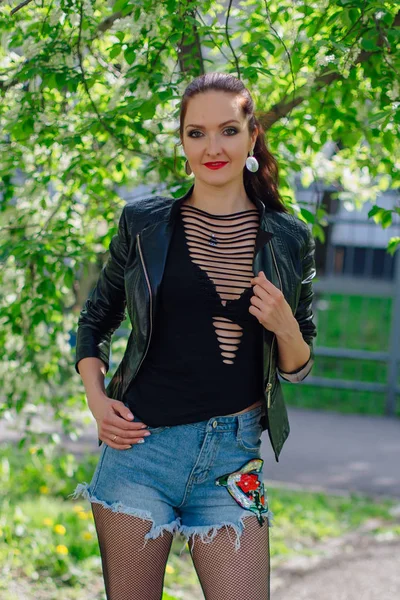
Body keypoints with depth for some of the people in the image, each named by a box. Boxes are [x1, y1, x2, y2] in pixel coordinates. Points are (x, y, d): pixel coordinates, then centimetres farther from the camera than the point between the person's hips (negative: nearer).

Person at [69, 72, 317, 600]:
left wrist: (285, 327, -10)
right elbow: (95, 322, 16)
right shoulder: (143, 224, 3)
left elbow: (298, 367, 12)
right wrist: (97, 399, -1)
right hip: (141, 441, 0)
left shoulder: (289, 239, 5)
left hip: (233, 454, 1)